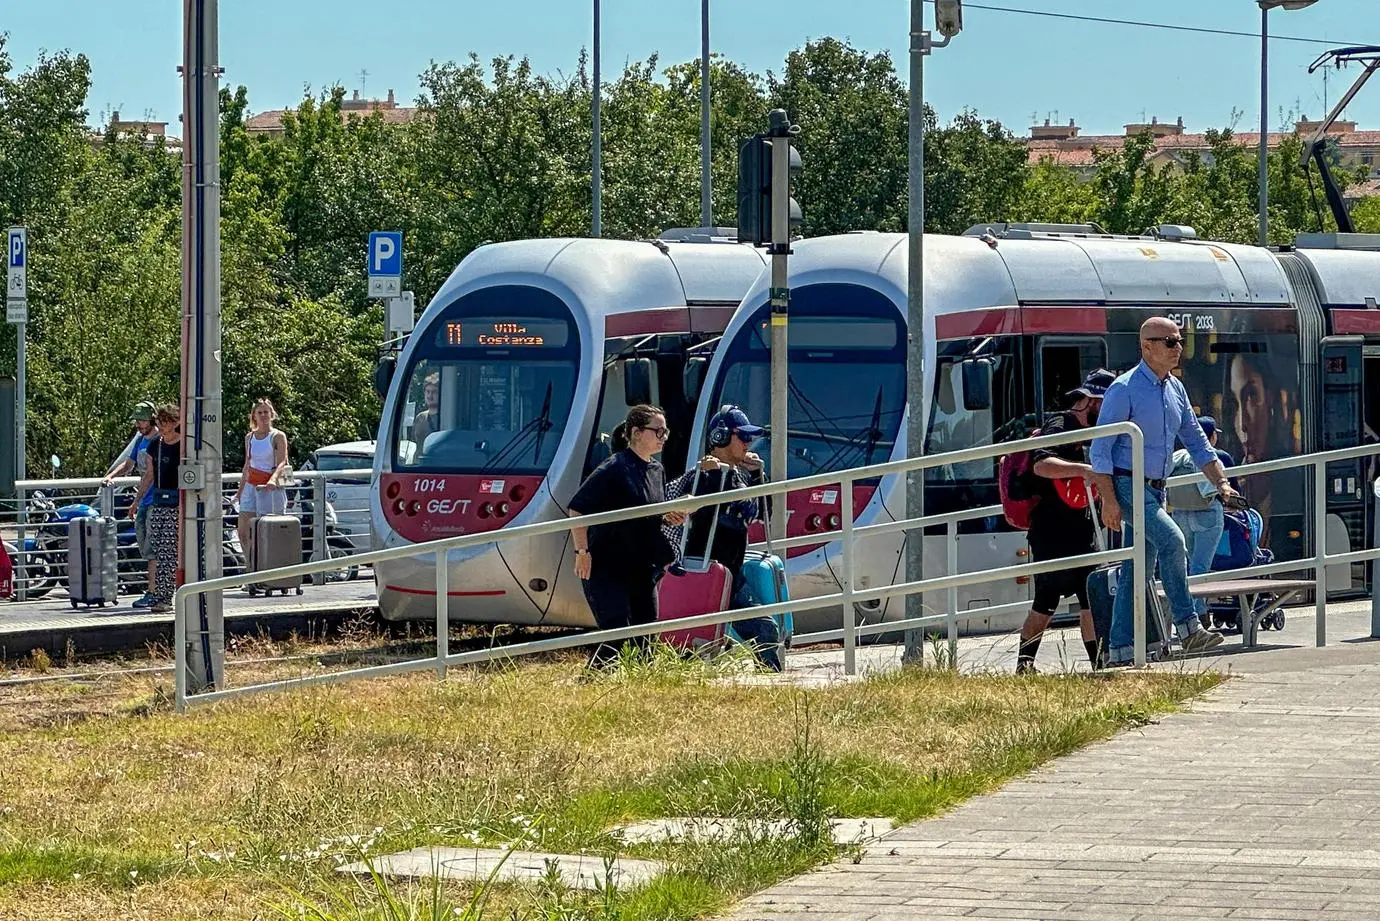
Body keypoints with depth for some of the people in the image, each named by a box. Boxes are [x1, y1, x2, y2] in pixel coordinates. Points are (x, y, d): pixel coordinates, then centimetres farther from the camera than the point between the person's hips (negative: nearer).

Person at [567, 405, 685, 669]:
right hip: (607, 568, -8)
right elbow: (577, 509, -17)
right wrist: (582, 552, -21)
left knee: (645, 636, 6)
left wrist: (670, 517, 2)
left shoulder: (657, 470, 10)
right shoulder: (615, 468, -15)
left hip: (642, 568, 8)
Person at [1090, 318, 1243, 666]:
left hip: (1155, 490, 8)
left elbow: (1197, 442, 20)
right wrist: (1109, 500, -20)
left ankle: (1120, 650, 9)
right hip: (1126, 486, -8)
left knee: (1137, 572, 6)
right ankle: (1188, 627, -27)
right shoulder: (1125, 389, -12)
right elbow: (1100, 448, -14)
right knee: (1171, 539, -25)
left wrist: (1221, 483, 8)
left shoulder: (1176, 389, 11)